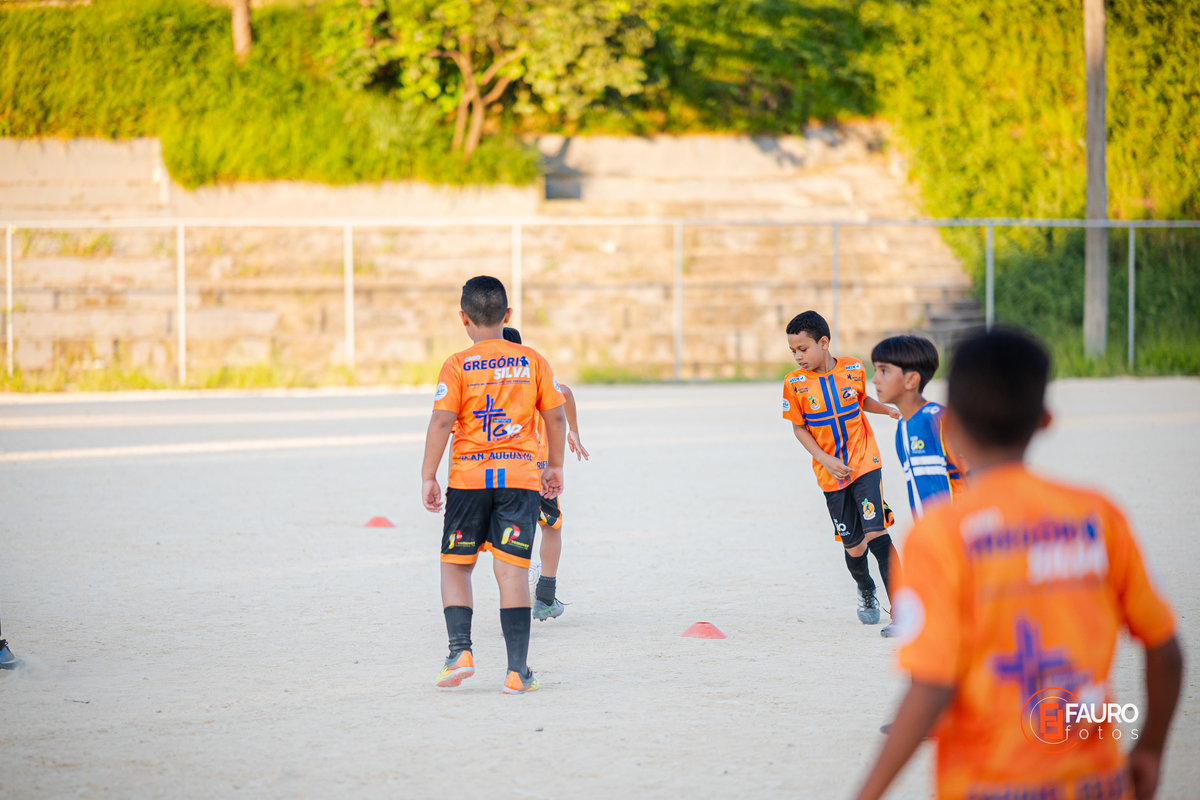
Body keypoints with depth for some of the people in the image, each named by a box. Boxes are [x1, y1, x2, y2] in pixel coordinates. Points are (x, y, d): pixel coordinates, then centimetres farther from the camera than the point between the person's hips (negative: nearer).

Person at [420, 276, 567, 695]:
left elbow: (441, 422, -9)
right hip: (520, 476, 1)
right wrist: (555, 465, 20)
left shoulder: (457, 366, -3)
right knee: (512, 570, -2)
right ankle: (518, 671, -6)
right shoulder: (532, 361, 4)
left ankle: (460, 650, 0)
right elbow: (555, 417, 8)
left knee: (455, 564, 15)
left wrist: (429, 477, -3)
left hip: (469, 477, -1)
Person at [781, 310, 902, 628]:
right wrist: (825, 460, -11)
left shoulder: (853, 369, -3)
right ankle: (865, 590, 38)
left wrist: (891, 410, 3)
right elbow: (799, 429, 0)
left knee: (876, 534, -16)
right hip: (832, 474, 1)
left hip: (865, 464, -1)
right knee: (853, 547, 4)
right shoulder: (795, 383, -7)